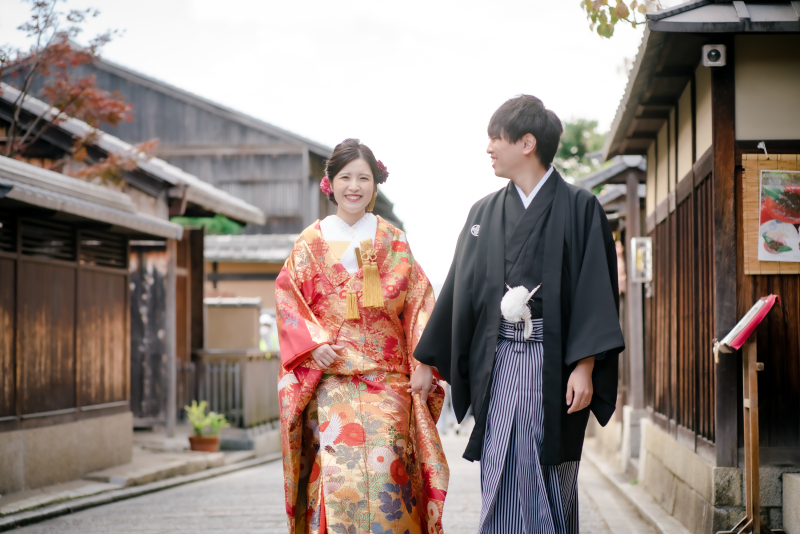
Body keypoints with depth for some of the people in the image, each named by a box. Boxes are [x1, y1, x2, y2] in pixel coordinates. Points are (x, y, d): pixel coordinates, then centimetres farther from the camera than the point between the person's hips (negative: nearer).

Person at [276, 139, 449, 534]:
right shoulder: (312, 242, 10)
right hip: (331, 379, -1)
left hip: (388, 381, 1)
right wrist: (314, 343, -9)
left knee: (386, 466, -12)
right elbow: (287, 296, 6)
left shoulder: (394, 242, 11)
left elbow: (420, 302, 8)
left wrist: (423, 362, -2)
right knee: (337, 469, -14)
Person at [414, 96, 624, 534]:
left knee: (551, 484, -2)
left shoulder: (578, 208, -1)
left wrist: (584, 367, -15)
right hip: (497, 364, 4)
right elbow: (460, 289, 16)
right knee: (500, 482, 2)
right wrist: (427, 359, 14)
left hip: (553, 363, -4)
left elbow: (595, 289, -7)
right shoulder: (484, 213, 13)